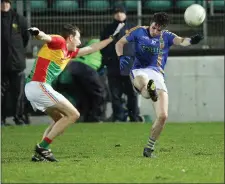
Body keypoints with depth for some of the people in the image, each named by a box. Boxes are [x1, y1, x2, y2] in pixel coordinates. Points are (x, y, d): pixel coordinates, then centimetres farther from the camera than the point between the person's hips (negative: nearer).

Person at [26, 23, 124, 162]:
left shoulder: (69, 52, 23)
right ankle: (42, 147, -11)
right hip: (39, 86, -10)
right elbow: (45, 37, -26)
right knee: (73, 114, -7)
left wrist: (113, 37, 41)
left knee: (61, 119, 22)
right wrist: (37, 33, -49)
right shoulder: (59, 42, -4)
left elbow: (90, 49, 35)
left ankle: (40, 153, 10)